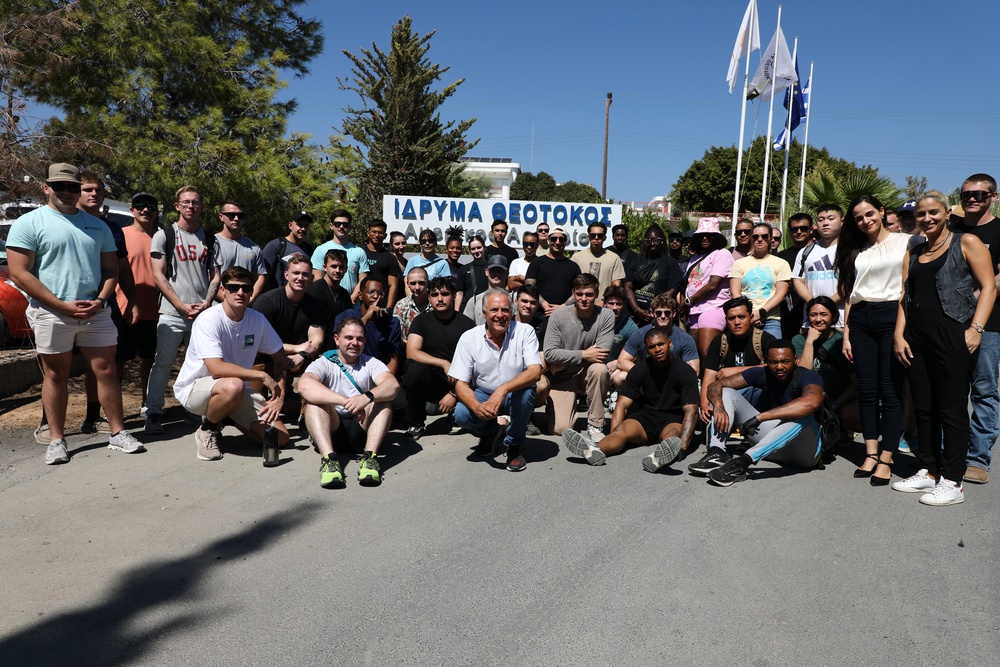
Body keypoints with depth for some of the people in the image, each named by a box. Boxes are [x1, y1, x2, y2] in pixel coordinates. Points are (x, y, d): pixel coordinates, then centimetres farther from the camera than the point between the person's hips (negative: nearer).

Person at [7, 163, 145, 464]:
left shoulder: (97, 225, 13)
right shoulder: (29, 223, -1)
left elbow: (111, 269, 13)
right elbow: (19, 273, -8)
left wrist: (100, 300, -6)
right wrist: (63, 305, -14)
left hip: (95, 312, 3)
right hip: (51, 314, -3)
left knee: (106, 370, 4)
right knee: (55, 375, 6)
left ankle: (118, 433, 13)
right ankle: (56, 439, 16)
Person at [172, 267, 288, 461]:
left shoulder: (257, 320, -5)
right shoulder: (208, 320, -21)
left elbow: (279, 356, 8)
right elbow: (217, 369, -32)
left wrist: (279, 395, -4)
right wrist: (262, 376, -26)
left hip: (237, 390, 6)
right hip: (194, 387, -5)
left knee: (280, 438, -8)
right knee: (233, 385, -40)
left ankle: (226, 416, 16)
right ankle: (207, 430, -8)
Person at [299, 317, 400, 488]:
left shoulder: (370, 363, 7)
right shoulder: (324, 363, 1)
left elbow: (393, 385, -15)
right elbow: (304, 385, -24)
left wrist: (367, 397, -36)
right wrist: (346, 401, -35)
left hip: (362, 428, 1)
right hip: (331, 429, -1)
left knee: (382, 396, -20)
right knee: (314, 398, -25)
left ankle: (370, 456, -36)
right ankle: (328, 459, -41)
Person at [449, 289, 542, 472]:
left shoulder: (524, 332, -13)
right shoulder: (469, 338, -10)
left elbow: (535, 372, -25)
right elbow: (460, 383, -12)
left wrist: (503, 389, -41)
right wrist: (477, 407, -33)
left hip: (516, 397, -1)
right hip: (483, 395, 1)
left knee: (524, 391, -34)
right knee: (461, 414, -28)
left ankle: (515, 445, -9)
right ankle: (495, 428, 8)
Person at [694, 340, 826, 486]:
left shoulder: (807, 377, -16)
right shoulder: (763, 374, -2)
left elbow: (812, 402, -42)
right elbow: (716, 385, -4)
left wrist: (759, 417, -43)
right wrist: (718, 406, -29)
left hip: (803, 449, -5)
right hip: (769, 443, 5)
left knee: (803, 418, -38)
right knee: (726, 393, -5)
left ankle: (743, 461, -46)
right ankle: (717, 453, -27)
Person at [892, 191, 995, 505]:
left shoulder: (966, 243, 2)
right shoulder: (913, 254, 18)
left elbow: (988, 287, -4)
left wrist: (975, 329, -14)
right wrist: (899, 335, 5)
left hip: (952, 334, -6)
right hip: (916, 337, 6)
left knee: (951, 409, -3)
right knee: (923, 408, 9)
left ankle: (952, 482, 4)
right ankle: (927, 471, 19)